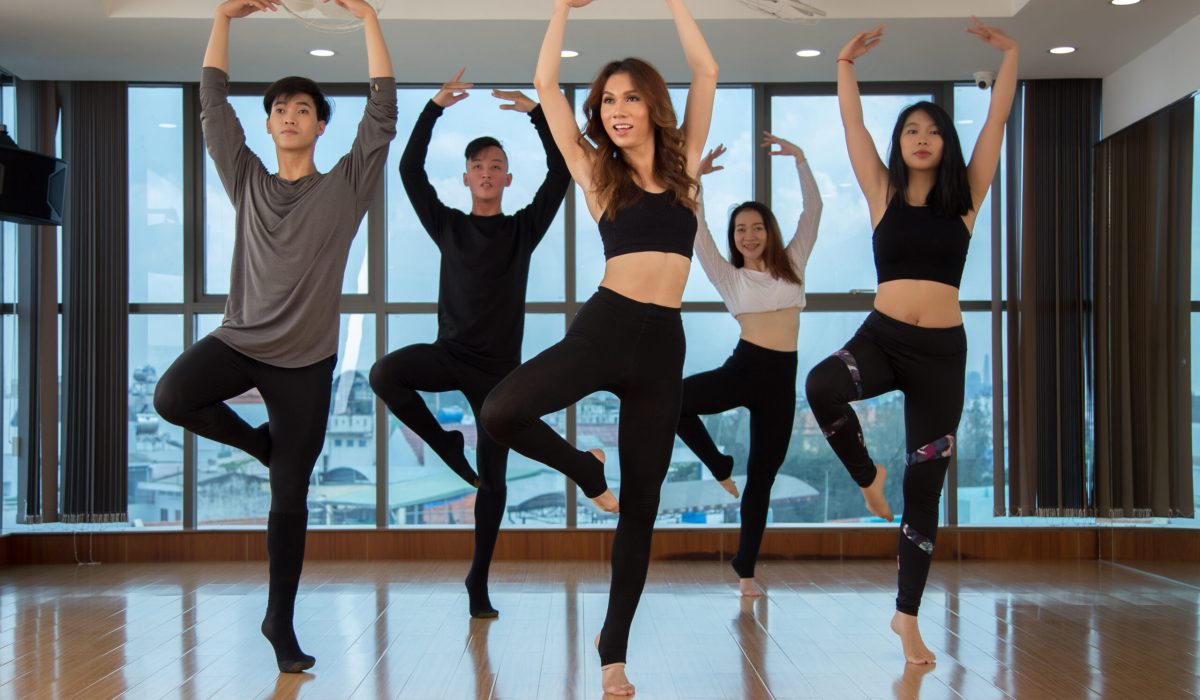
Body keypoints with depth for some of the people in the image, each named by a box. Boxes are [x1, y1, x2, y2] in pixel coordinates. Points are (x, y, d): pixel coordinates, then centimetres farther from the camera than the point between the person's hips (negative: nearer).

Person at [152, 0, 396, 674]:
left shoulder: (345, 185, 2)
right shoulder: (248, 180, 8)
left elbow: (384, 110, -6)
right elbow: (213, 101, 5)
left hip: (305, 358, -2)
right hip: (239, 340, 2)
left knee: (290, 496, 1)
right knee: (172, 396, -29)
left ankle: (281, 620, 16)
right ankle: (260, 440, 1)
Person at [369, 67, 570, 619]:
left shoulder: (524, 228, 6)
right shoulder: (448, 226, 7)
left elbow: (561, 172, -5)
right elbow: (410, 170, -2)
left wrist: (536, 112, -13)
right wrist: (435, 108, -10)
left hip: (499, 366, 0)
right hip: (450, 354, 1)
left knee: (493, 476, 1)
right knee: (384, 374, -30)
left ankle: (479, 579, 16)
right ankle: (446, 446, -4)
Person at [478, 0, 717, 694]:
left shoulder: (684, 163, 13)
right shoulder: (597, 173, 10)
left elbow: (706, 71, 12)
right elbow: (546, 84, 6)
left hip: (663, 344, 1)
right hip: (606, 325, -1)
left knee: (641, 507, 5)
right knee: (501, 411, -27)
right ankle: (588, 470, 4)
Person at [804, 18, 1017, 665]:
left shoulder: (966, 198, 6)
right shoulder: (884, 193, 6)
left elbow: (997, 119, 6)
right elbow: (852, 126, 5)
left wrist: (1009, 53, 7)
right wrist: (845, 63, 6)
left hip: (942, 350, 1)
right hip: (882, 337, -1)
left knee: (924, 488, 4)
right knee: (821, 386, -35)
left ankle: (907, 617, 18)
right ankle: (867, 476, -4)